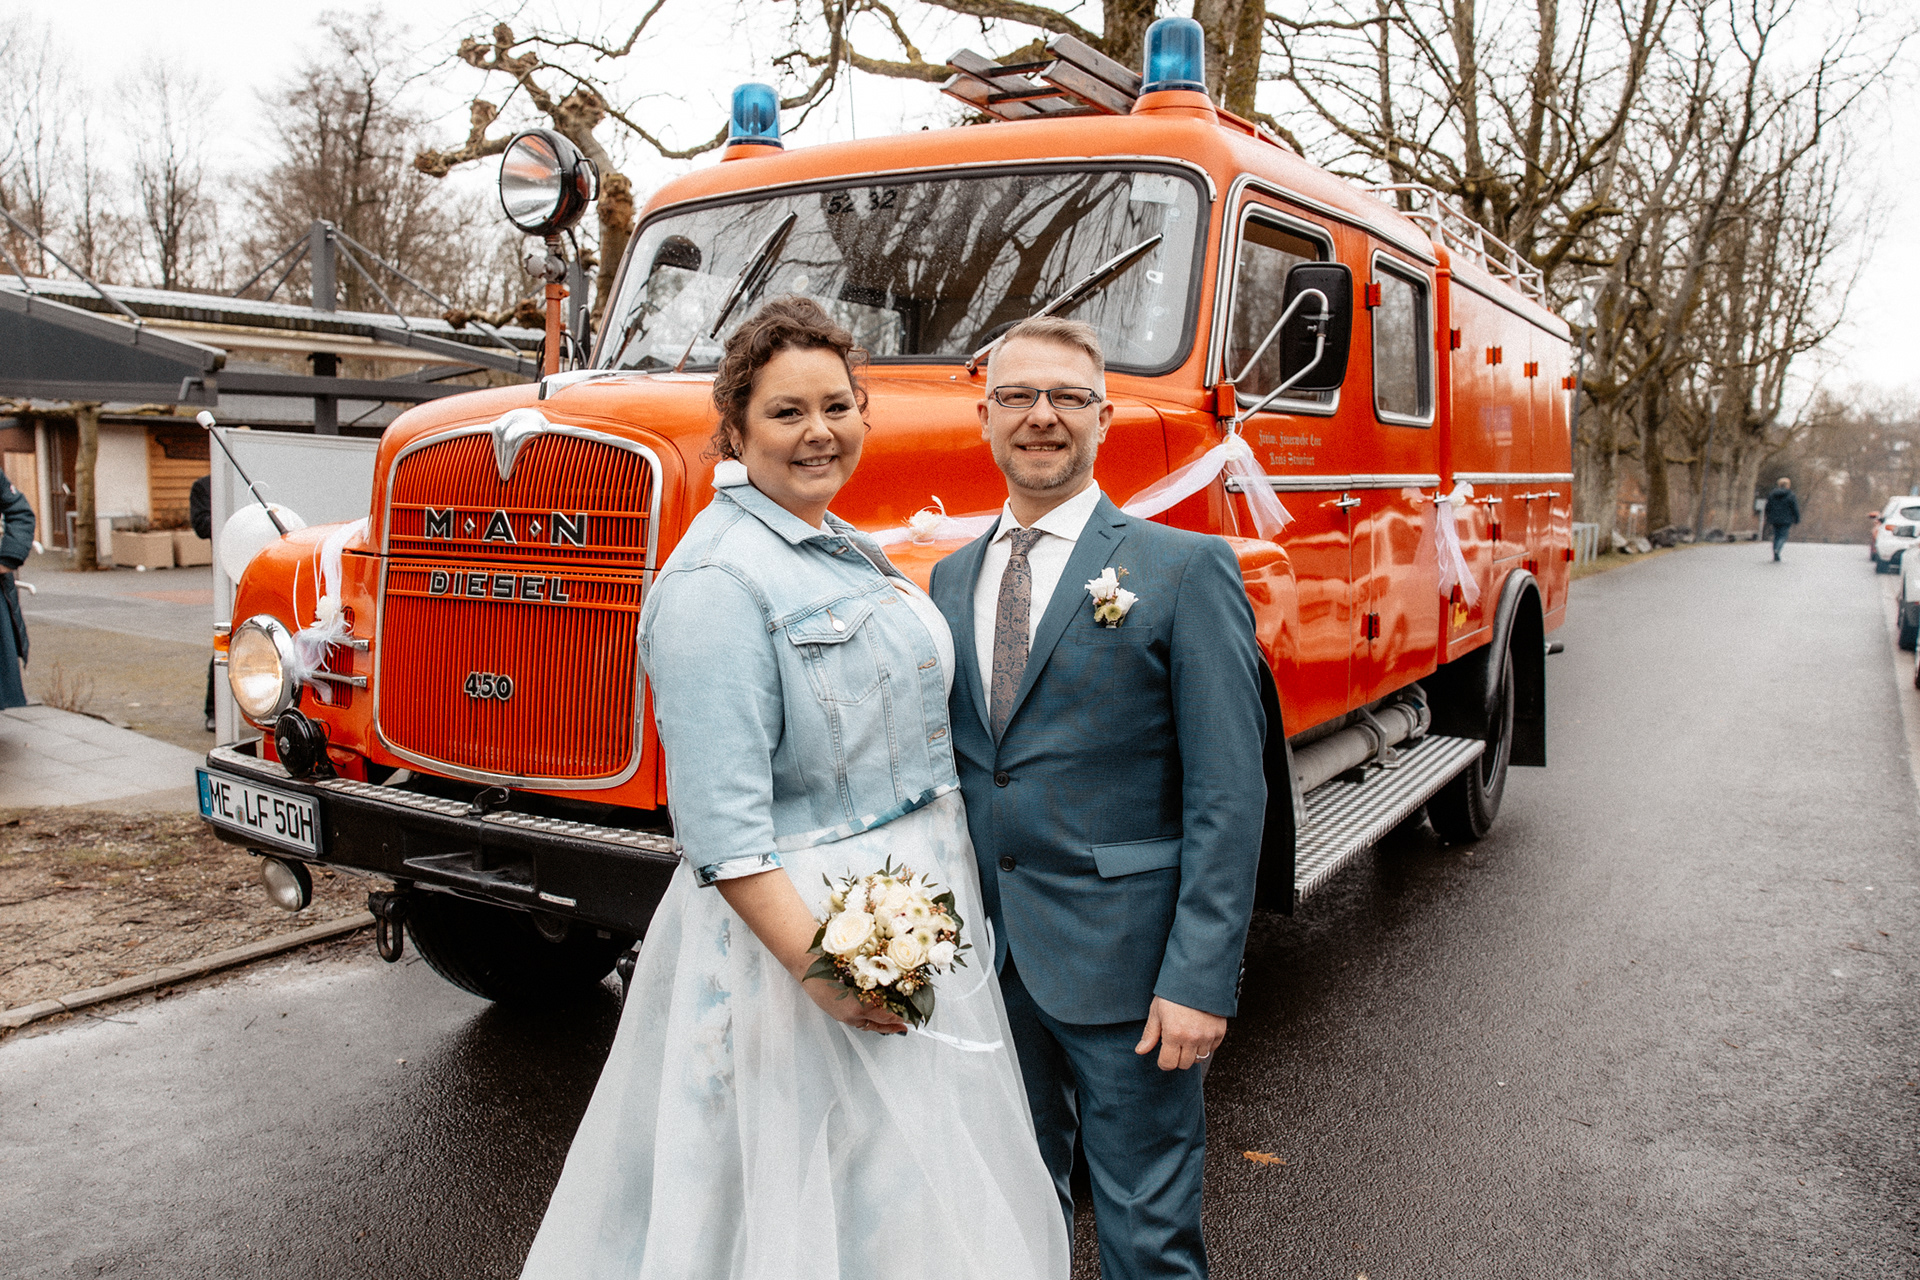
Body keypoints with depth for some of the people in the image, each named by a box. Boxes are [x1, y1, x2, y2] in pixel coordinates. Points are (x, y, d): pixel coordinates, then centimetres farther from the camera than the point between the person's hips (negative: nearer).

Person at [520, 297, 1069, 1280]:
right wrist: (816, 965, -26)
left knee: (912, 1182, 22)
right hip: (798, 915, -9)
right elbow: (720, 819, -24)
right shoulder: (719, 579, -19)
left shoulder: (849, 550, 10)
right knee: (825, 1191, 6)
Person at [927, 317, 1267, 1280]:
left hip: (1122, 957, -5)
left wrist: (1200, 978, -16)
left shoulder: (1184, 570, -8)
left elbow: (1228, 794, -12)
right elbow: (949, 763, 13)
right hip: (983, 954, 5)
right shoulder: (951, 578, 9)